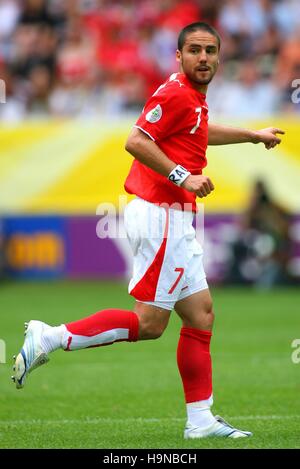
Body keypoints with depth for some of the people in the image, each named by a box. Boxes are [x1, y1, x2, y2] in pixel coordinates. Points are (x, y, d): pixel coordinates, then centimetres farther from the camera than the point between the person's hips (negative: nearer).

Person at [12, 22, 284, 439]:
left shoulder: (193, 97, 16)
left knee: (200, 316, 9)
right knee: (149, 323, -9)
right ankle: (50, 338, -6)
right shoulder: (176, 93, -14)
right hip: (161, 215, -10)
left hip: (175, 220, 10)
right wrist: (182, 177, -27)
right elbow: (136, 141, -24)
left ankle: (201, 420, 11)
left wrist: (254, 135, 46)